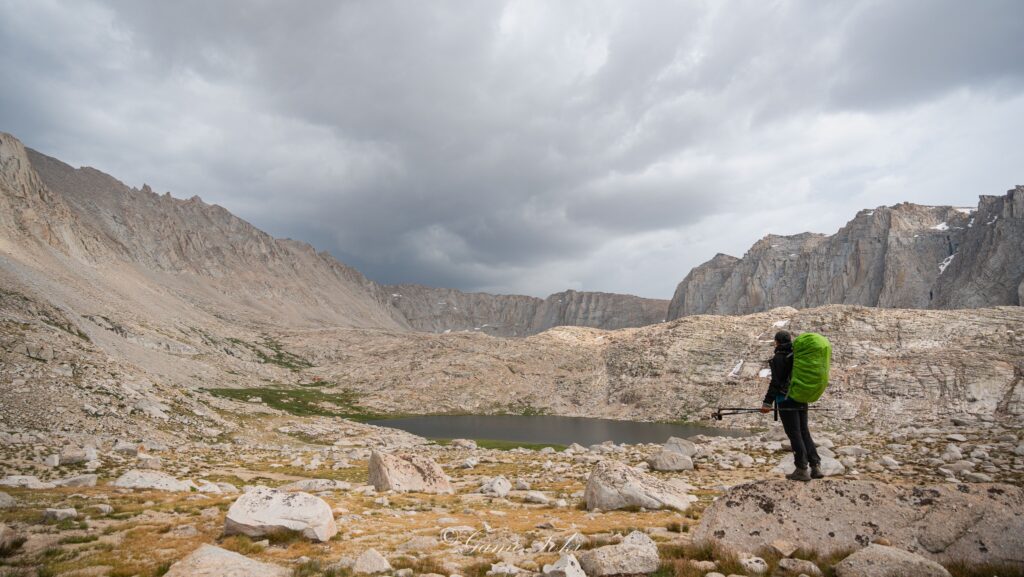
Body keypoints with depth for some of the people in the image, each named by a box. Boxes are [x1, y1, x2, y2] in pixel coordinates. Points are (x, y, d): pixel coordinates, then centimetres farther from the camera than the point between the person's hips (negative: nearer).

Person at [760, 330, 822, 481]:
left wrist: (767, 402, -15)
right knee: (804, 432, 12)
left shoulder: (779, 358, -10)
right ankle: (816, 467, 8)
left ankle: (802, 470, -1)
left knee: (794, 434, -3)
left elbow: (776, 382, -16)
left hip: (786, 400, -7)